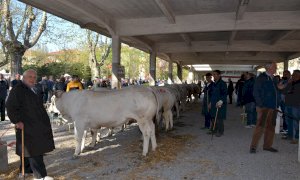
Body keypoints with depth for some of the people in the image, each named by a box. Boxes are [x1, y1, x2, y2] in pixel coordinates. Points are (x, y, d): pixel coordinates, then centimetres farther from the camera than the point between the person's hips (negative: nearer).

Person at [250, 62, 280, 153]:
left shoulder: (273, 79, 15)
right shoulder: (261, 78, -6)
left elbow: (275, 92, 18)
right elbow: (256, 92, -11)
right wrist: (260, 105, -16)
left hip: (273, 107, 8)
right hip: (264, 107, -8)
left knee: (271, 127, 11)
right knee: (260, 126, -8)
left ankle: (267, 145, 22)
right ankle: (253, 146, -1)